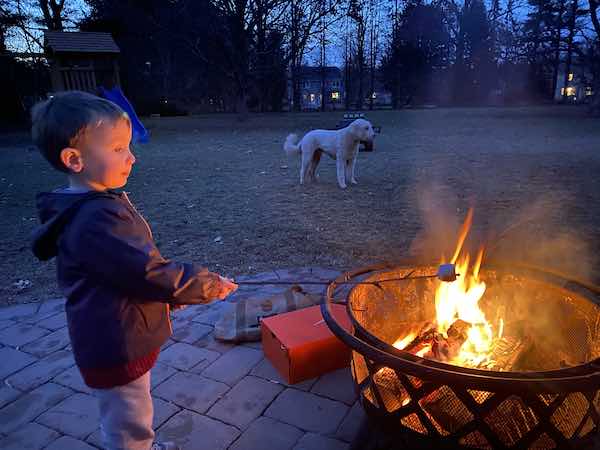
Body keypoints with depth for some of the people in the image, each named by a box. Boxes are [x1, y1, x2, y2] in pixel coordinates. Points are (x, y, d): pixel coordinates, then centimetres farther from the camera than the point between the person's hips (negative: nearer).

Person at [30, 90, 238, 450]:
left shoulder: (99, 205, 4)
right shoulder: (95, 222, -30)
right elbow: (149, 274, -30)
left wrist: (171, 293, 14)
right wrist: (209, 285, -17)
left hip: (119, 341, 10)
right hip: (118, 348, -9)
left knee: (131, 421, 30)